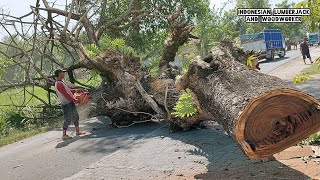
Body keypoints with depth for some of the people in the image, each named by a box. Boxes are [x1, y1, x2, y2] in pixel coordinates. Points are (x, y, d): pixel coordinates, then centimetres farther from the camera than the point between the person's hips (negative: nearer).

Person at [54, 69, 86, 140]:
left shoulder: (61, 82, 13)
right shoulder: (59, 84, -20)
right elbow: (66, 94, -23)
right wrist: (74, 100, -15)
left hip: (70, 103, 10)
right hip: (67, 104, -10)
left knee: (76, 116, 17)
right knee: (68, 119, -6)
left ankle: (77, 131, 27)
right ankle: (64, 135, 3)